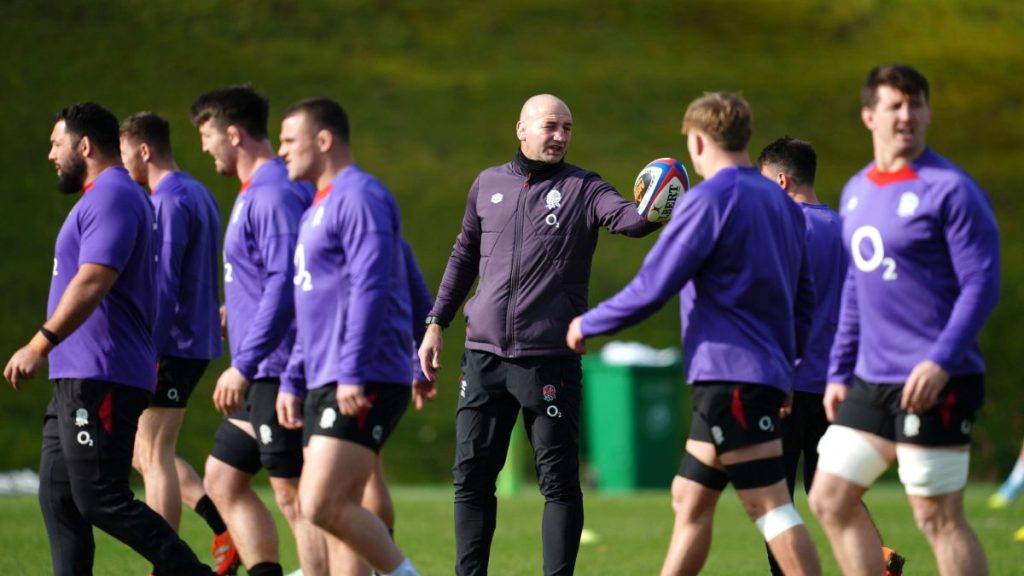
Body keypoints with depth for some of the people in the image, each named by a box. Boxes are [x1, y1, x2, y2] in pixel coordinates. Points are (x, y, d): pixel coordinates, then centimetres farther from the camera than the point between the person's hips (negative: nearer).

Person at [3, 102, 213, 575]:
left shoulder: (111, 198, -13)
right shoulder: (106, 198, 22)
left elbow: (93, 280, -24)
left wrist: (40, 345, -25)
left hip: (99, 379, -11)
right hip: (80, 378, 11)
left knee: (101, 500, -12)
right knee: (58, 497, 7)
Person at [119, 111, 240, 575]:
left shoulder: (170, 202, -15)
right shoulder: (198, 196, 16)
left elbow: (163, 285, -20)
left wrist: (143, 352, -20)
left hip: (171, 344, -10)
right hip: (198, 340, 10)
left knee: (154, 454, -4)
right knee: (147, 451, 14)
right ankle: (225, 527, 7)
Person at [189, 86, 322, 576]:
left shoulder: (275, 195, -16)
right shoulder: (254, 193, 17)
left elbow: (285, 284, -24)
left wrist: (243, 365, -24)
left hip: (280, 372, -11)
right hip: (260, 378, 11)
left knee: (294, 496, -7)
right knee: (222, 481, 13)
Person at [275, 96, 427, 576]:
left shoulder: (359, 198, -10)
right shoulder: (319, 207, 21)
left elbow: (371, 288, -20)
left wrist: (352, 374, -25)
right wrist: (293, 382, 24)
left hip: (362, 387, -10)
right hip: (326, 385, 10)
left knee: (322, 505, -17)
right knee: (335, 509, 6)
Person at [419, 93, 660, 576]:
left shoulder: (582, 189, 0)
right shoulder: (488, 184, 11)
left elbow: (627, 218, -20)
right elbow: (464, 256, 21)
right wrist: (436, 324, 17)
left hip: (549, 359, -4)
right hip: (483, 355, 4)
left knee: (558, 478, -2)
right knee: (471, 474, 6)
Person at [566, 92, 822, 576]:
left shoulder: (708, 200, -10)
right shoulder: (783, 204, 15)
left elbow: (650, 290, -11)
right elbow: (804, 300, 19)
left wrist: (587, 324, 3)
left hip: (731, 375, -9)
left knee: (770, 508, -11)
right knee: (689, 499, 15)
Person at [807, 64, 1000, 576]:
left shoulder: (950, 189, -10)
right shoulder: (857, 191, 14)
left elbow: (981, 284, -14)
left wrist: (940, 362, -23)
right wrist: (839, 371, 18)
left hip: (933, 385, -8)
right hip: (871, 382, 8)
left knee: (938, 518, -7)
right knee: (830, 499, 8)